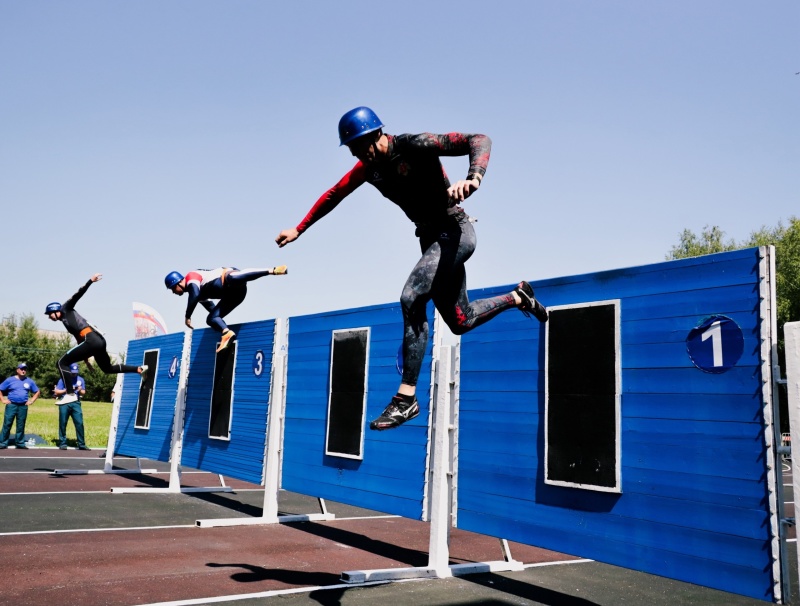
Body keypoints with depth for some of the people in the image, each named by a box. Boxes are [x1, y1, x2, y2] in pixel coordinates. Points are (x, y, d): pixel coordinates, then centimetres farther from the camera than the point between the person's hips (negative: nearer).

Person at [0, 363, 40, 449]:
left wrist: (31, 401, 9)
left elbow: (37, 391, 20)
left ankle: (20, 443, 13)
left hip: (23, 406, 2)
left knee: (21, 425, 6)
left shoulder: (29, 381, 10)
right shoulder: (10, 380, 3)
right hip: (11, 405, -2)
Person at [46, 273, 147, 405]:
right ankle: (140, 369, 21)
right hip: (98, 340, 10)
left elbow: (77, 295, -5)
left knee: (62, 363, -7)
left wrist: (90, 281, -16)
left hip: (92, 340, -10)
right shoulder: (65, 320, 29)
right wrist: (84, 354, 26)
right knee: (108, 369, 24)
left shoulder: (66, 309, 8)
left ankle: (70, 394, -14)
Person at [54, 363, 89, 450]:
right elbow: (57, 392, 1)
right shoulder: (63, 379, 4)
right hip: (64, 404, -1)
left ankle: (81, 444, -3)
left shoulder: (81, 379, 12)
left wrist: (80, 390, -8)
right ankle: (62, 443, 13)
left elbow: (83, 393, 14)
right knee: (62, 424, 3)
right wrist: (67, 390, -12)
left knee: (79, 423, -6)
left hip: (76, 404, 1)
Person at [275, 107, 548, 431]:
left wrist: (473, 179, -40)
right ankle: (518, 297, 39)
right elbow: (333, 195, 16)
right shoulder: (368, 167, 4)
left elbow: (479, 140, -21)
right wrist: (298, 229, 17)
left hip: (455, 231, -8)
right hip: (430, 237, 8)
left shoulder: (414, 146, -17)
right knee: (460, 322, 11)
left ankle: (406, 398, -21)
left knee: (411, 299, -25)